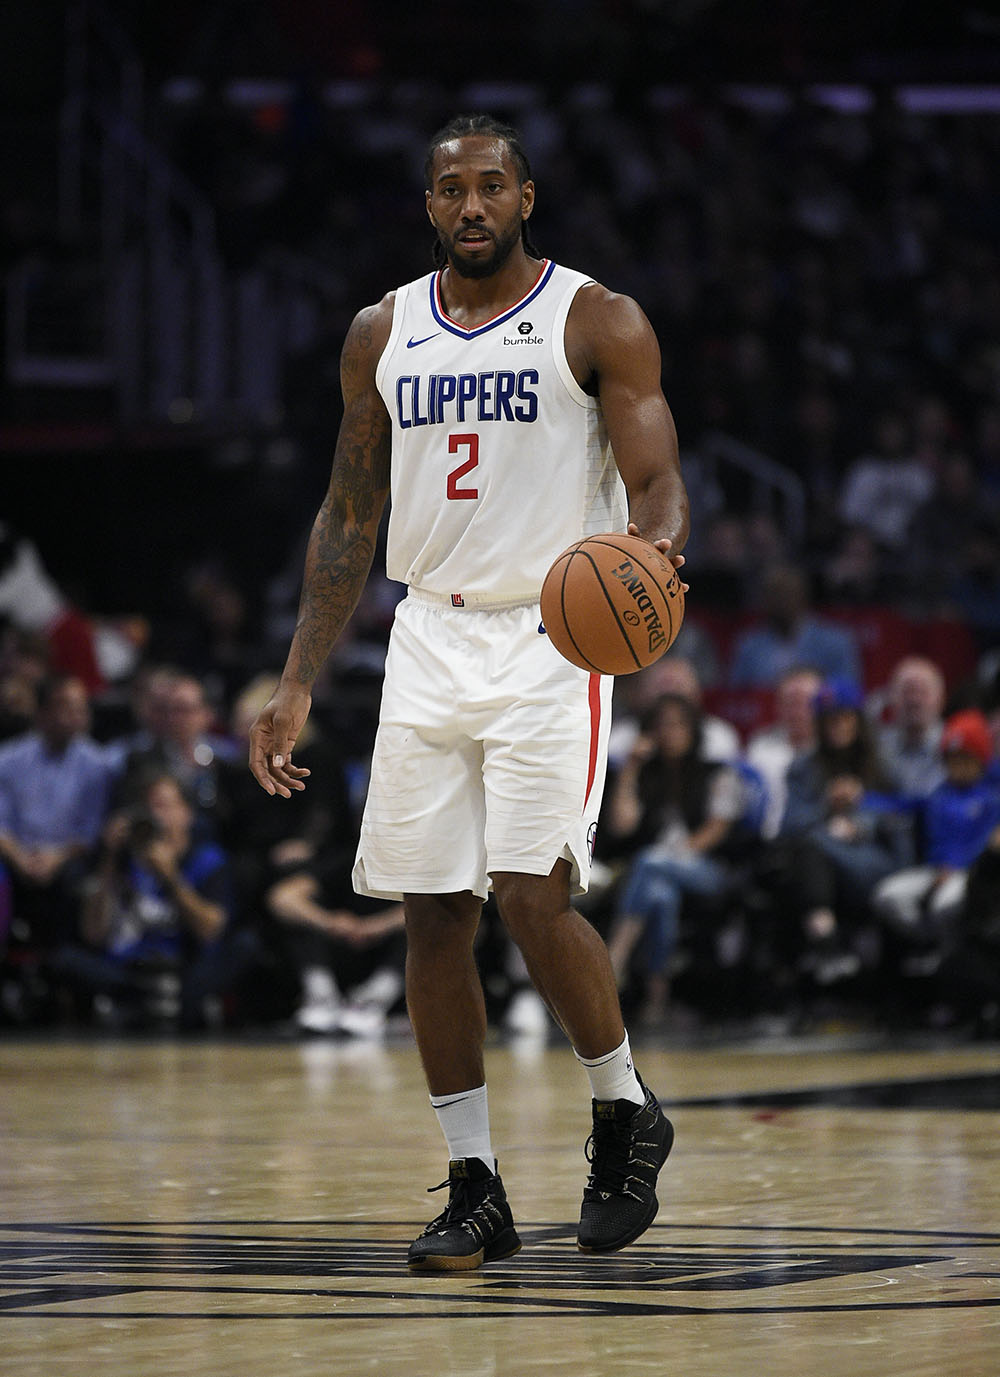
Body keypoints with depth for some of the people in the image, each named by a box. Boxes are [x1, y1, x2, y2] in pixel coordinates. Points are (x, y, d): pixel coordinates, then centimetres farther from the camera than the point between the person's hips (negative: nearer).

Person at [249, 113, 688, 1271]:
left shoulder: (598, 324, -3)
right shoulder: (382, 336, 10)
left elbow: (657, 487, -8)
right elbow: (348, 519, 15)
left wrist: (654, 548, -33)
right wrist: (296, 686, 11)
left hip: (551, 640, -5)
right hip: (430, 642, 5)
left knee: (534, 896, -16)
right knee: (430, 913, 0)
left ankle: (625, 1112, 9)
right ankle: (474, 1191, 9)